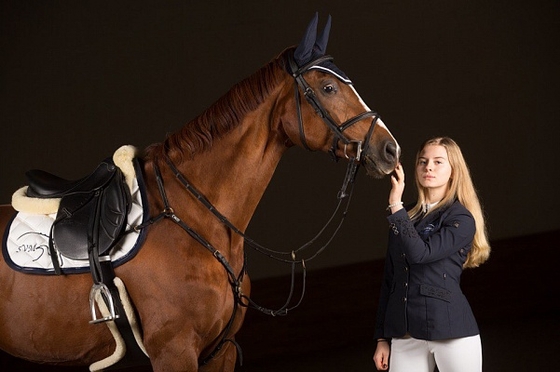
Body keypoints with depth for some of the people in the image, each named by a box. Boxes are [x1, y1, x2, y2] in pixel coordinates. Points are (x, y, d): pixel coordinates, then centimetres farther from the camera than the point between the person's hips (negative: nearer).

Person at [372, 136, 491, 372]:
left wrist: (396, 206, -16)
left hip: (451, 332, -5)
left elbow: (420, 253, -19)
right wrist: (382, 338, 12)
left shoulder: (462, 220, -3)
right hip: (405, 335, 5)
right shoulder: (403, 218, 14)